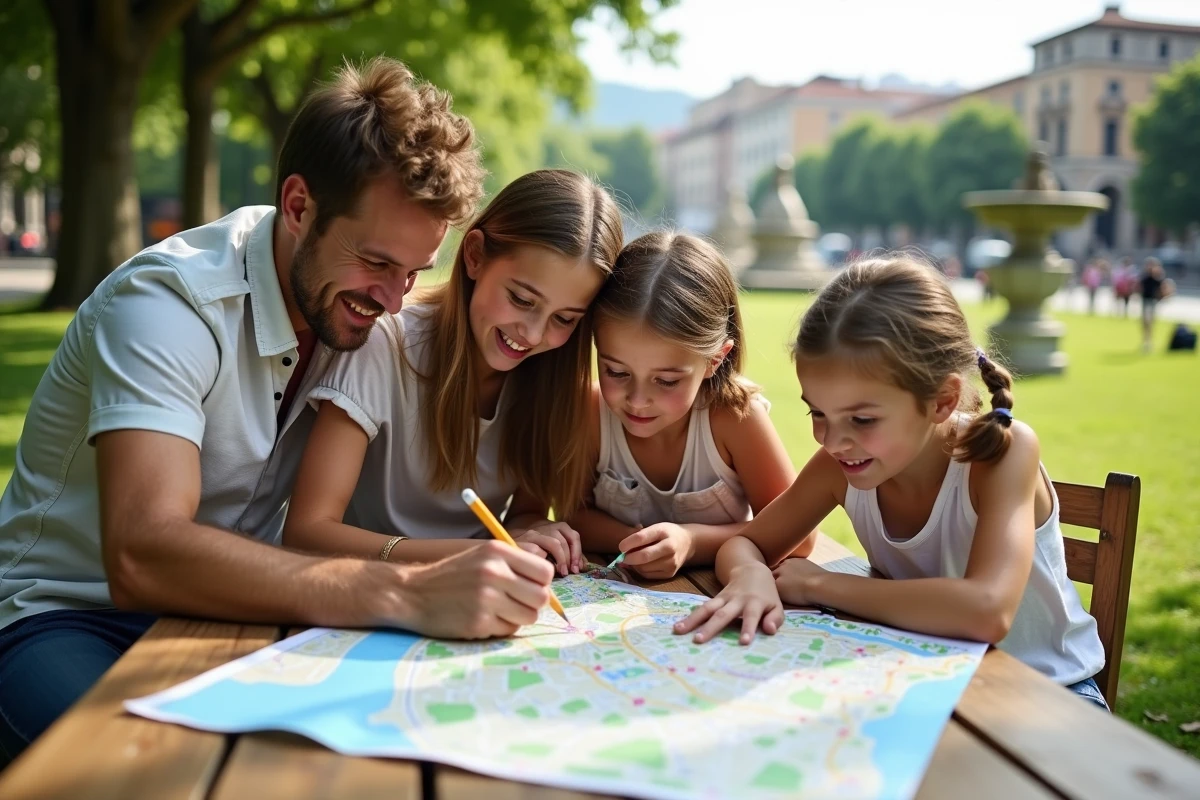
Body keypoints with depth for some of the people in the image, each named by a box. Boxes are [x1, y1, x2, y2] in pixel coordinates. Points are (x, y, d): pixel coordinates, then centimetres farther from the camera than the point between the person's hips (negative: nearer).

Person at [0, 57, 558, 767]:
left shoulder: (355, 292, -3)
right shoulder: (170, 303, -24)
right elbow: (142, 557, -38)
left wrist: (513, 542, -20)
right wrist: (405, 594, -48)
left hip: (230, 601, 5)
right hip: (74, 618, -4)